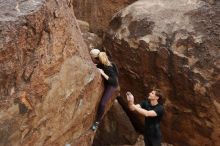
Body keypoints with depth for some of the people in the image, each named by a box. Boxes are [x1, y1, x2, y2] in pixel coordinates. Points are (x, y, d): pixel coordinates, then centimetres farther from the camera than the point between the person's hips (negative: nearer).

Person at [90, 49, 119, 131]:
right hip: (104, 81, 8)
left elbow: (114, 81, -39)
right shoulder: (100, 63, -16)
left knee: (102, 104, -13)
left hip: (111, 85, -8)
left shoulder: (107, 67, -37)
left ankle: (97, 122, 4)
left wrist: (103, 73, -43)